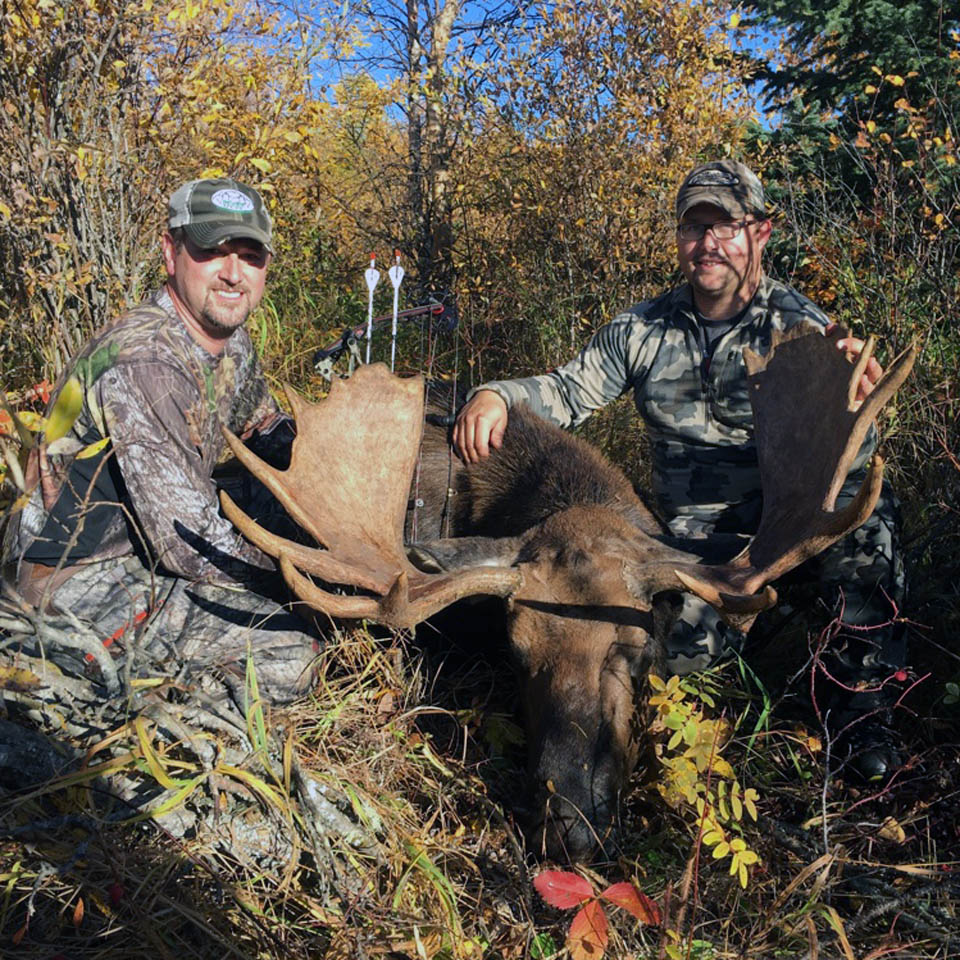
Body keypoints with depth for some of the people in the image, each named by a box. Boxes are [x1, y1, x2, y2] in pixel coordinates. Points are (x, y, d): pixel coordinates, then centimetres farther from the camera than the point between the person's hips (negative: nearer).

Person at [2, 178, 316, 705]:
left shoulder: (232, 341, 2)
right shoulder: (145, 364, -27)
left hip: (141, 542, 10)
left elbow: (276, 439, 18)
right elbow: (190, 543, -28)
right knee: (285, 653, -24)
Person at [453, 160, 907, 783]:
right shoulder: (643, 332, 2)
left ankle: (860, 695, -14)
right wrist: (497, 395, -17)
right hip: (696, 530, 2)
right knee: (676, 647, -20)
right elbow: (566, 392, 5)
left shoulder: (802, 327, -8)